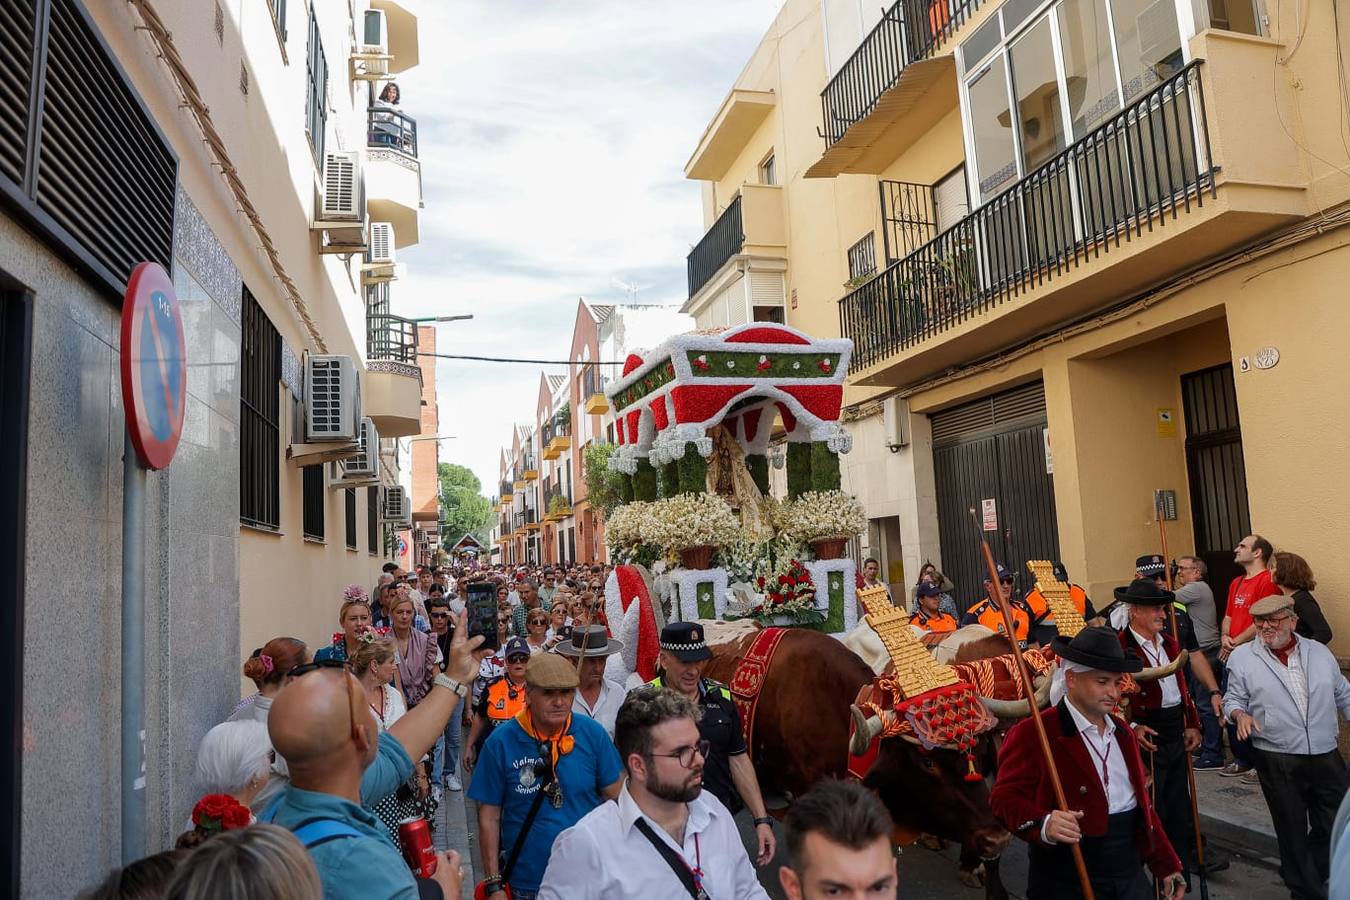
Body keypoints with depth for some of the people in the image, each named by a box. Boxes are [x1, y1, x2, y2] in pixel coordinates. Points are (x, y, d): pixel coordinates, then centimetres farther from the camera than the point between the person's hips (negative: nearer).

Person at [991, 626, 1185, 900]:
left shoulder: (1123, 733, 13)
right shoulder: (1032, 734, -14)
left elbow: (1143, 807, 20)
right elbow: (1005, 795, -21)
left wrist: (1166, 866, 19)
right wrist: (1043, 824, -38)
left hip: (1132, 878, 7)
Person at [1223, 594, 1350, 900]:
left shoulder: (1319, 652, 7)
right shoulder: (1242, 657, -3)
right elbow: (1232, 699, 2)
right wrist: (1240, 714, -19)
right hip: (1277, 762, -3)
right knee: (1293, 832, 8)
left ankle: (1300, 875, 36)